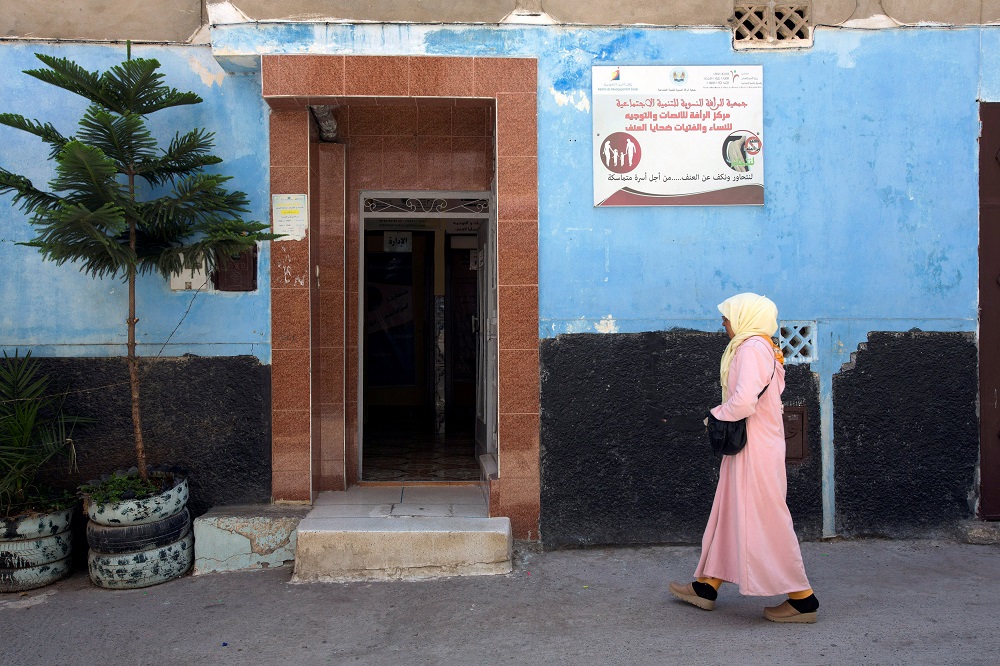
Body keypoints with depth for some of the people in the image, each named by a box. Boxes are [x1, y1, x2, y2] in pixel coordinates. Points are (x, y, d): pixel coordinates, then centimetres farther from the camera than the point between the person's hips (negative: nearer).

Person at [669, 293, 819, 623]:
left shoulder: (752, 347, -17)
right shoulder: (762, 347, 14)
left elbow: (744, 400, -28)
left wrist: (717, 416, -10)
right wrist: (723, 416, 7)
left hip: (755, 449, -11)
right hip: (746, 446, 11)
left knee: (765, 520, -2)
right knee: (729, 513, 15)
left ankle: (802, 599, 9)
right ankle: (707, 586, 25)